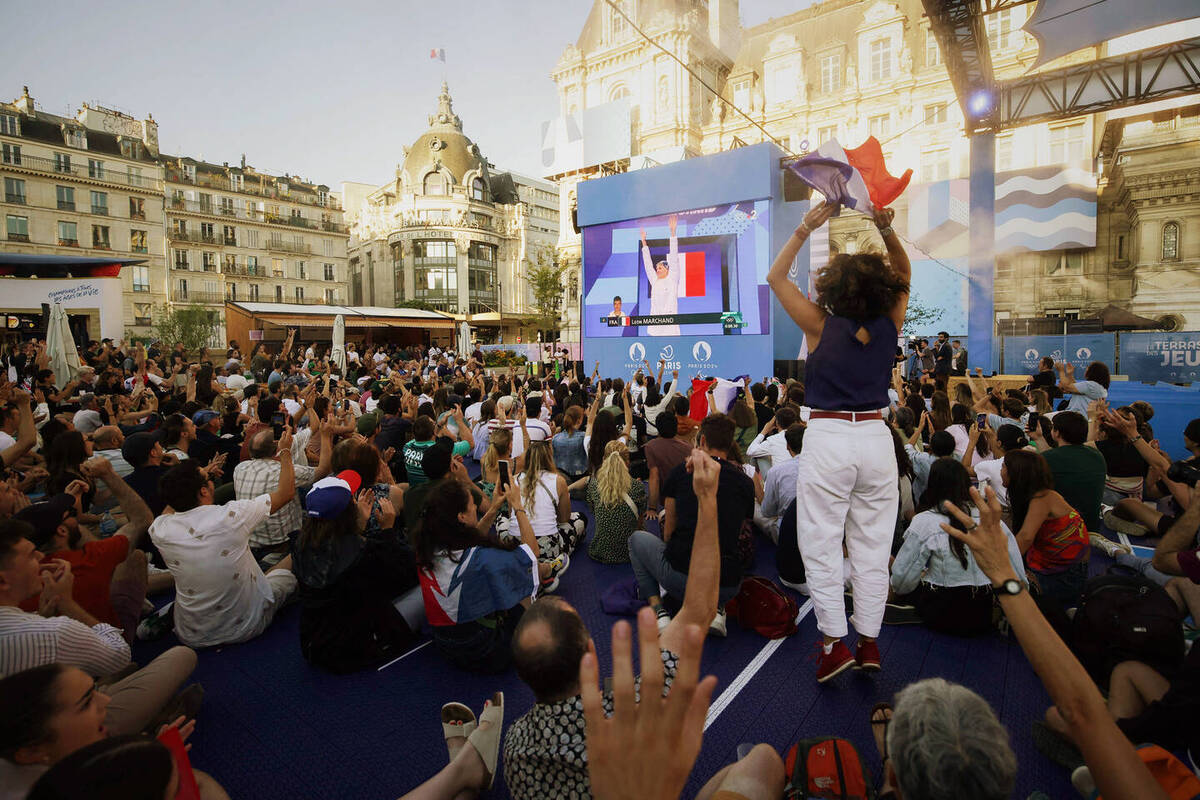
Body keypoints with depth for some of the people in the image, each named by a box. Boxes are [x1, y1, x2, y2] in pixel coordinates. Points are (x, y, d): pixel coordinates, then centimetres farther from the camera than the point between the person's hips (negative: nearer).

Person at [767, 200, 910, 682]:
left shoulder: (822, 326, -7)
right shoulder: (889, 326, 1)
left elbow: (775, 277, 4)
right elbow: (904, 275, 20)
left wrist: (805, 229, 0)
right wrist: (887, 230, 6)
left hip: (828, 438, -4)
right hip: (876, 436, 4)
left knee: (822, 545, 4)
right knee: (872, 545, 11)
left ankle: (834, 644, 7)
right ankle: (868, 642, 20)